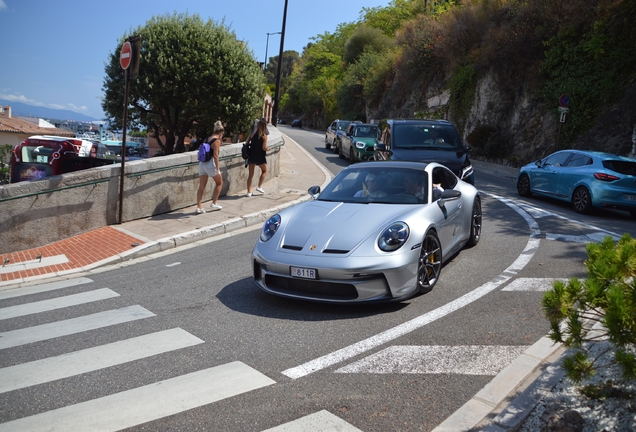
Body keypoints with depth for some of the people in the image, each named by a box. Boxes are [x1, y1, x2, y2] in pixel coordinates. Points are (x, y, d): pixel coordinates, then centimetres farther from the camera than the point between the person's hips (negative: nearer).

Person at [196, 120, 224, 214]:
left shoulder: (208, 139, 14)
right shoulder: (217, 140, -8)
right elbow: (215, 155, -15)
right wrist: (217, 169, -15)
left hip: (202, 163, 7)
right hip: (210, 164, -7)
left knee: (201, 186, 6)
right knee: (219, 183, 15)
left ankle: (199, 207, 2)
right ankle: (214, 204, 17)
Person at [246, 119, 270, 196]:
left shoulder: (252, 134, 3)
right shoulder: (264, 136, -10)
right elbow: (264, 148, -15)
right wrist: (268, 149, 5)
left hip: (251, 156, 4)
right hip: (260, 157, -4)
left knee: (250, 174, 9)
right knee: (264, 171, 21)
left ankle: (249, 192, 10)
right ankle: (259, 186, 11)